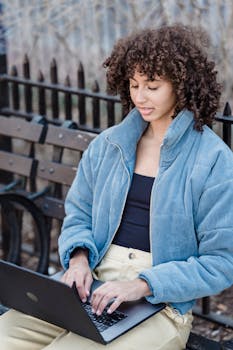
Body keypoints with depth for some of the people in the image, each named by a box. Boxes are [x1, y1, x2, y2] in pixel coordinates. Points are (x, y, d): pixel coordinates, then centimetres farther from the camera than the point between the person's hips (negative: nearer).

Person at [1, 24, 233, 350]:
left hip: (161, 303, -4)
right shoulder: (107, 144, 10)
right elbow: (78, 215, 19)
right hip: (93, 286, 5)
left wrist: (143, 284, -18)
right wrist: (78, 258, -4)